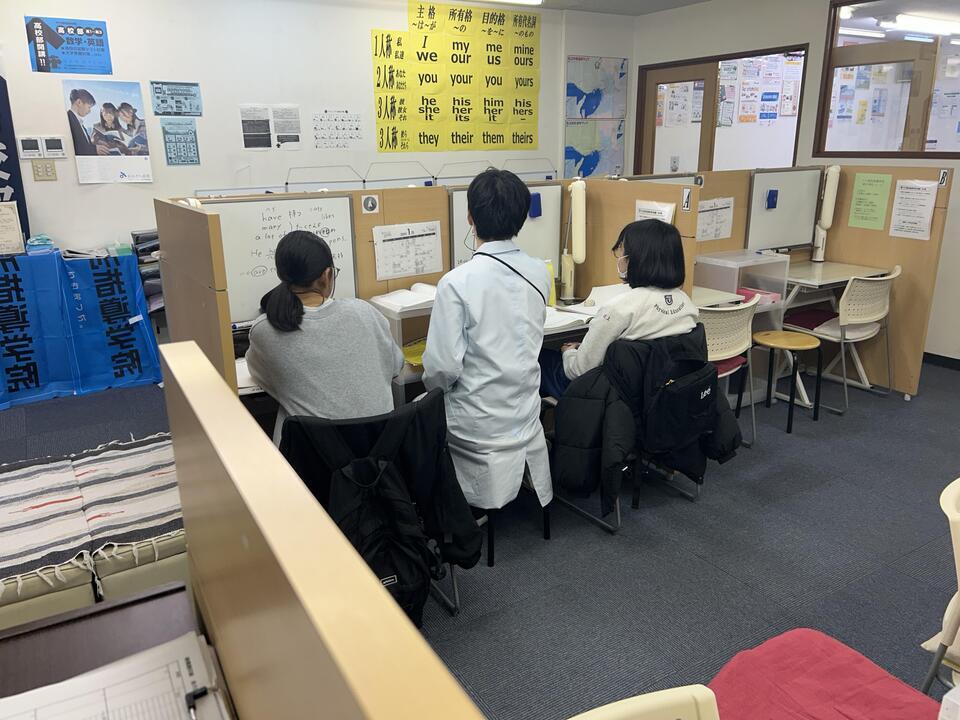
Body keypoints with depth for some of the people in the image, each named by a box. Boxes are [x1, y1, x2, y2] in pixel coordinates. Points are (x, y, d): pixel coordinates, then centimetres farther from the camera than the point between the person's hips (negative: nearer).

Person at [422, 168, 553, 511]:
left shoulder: (457, 282, -23)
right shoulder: (540, 273, -5)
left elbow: (443, 366, -21)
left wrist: (433, 383, 1)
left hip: (477, 424, -5)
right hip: (526, 415, 5)